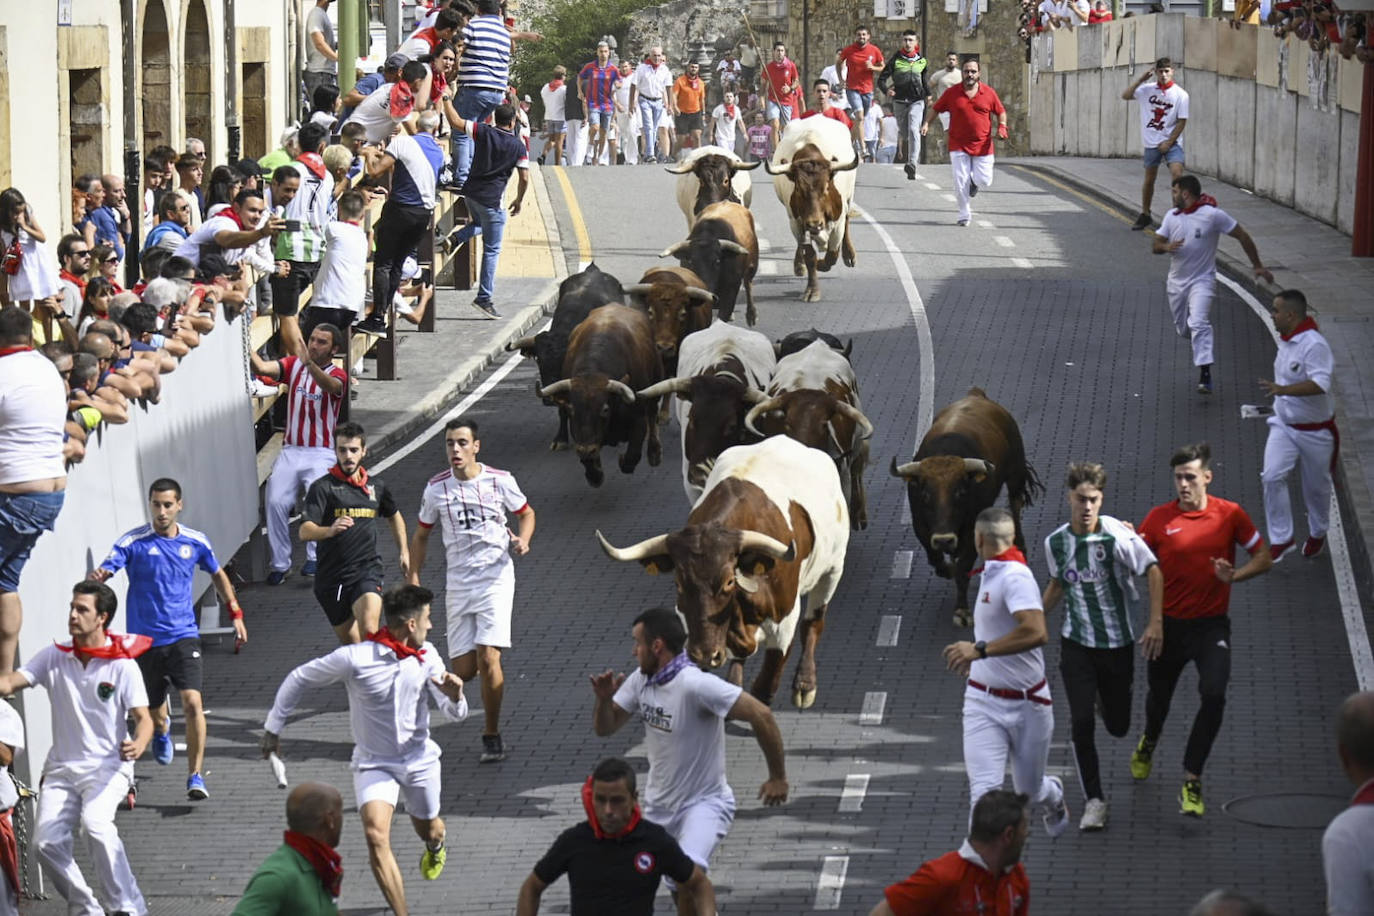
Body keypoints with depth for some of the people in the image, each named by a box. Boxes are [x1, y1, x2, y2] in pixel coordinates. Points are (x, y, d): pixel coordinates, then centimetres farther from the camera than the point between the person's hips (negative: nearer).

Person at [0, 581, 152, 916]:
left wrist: (137, 745, -30)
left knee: (95, 822, -32)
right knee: (46, 842, -13)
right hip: (62, 767, 4)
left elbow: (143, 717, -9)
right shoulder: (54, 657, 4)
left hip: (108, 766, -4)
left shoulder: (122, 665, -6)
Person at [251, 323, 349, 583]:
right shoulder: (293, 365, 7)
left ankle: (315, 557, -13)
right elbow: (263, 368, -8)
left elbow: (331, 385, -28)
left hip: (321, 453, -3)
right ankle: (280, 563, -2)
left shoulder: (337, 374, -3)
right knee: (275, 501, -13)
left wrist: (309, 364, -46)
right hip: (290, 449, 3)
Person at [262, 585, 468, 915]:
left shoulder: (426, 656, -7)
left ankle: (435, 846, 62)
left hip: (420, 761, 3)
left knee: (428, 829, 22)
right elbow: (299, 679, -6)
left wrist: (454, 695, -28)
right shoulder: (354, 658, -20)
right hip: (373, 764, -3)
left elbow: (456, 714, -4)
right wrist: (273, 727, 0)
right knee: (376, 837, -22)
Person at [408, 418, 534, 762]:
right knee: (463, 670, 0)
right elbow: (421, 535, 13)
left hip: (496, 577, -3)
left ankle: (492, 735, 0)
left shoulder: (500, 481, -4)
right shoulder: (436, 488, 1)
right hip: (458, 583, 3)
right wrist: (414, 577, 5)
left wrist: (523, 539, -8)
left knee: (487, 659, -15)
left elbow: (527, 513, 13)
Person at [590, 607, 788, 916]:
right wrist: (604, 699, -16)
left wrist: (778, 778, -22)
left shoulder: (696, 685, -25)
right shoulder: (640, 681, -2)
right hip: (659, 805, 8)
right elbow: (605, 727, 7)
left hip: (705, 803, -8)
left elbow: (760, 715, -28)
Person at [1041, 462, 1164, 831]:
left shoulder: (1117, 534, -18)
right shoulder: (1056, 542, -3)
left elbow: (1153, 571, -14)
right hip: (1076, 645, 2)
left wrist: (1156, 623, -20)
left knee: (1117, 726, 12)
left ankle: (1104, 698, 51)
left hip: (1118, 644, -2)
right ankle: (1094, 801, 3)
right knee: (1081, 723, -10)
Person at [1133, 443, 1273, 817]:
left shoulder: (1230, 515, -4)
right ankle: (1149, 742, 54)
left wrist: (1235, 575, -17)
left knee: (1214, 695, -21)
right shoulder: (1159, 518, -4)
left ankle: (1191, 781, -12)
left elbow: (1264, 558, 3)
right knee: (1159, 694, 18)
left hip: (1212, 624, -1)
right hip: (1169, 624, 1)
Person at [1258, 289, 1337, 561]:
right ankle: (1280, 539, -2)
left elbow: (1320, 384, -39)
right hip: (1284, 425, 6)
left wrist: (1283, 390, -49)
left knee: (1316, 486, 12)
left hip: (1315, 431, -6)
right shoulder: (1286, 341, 0)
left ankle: (1317, 534, 38)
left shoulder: (1314, 345, -26)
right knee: (1272, 477, -10)